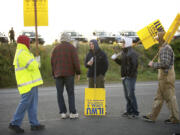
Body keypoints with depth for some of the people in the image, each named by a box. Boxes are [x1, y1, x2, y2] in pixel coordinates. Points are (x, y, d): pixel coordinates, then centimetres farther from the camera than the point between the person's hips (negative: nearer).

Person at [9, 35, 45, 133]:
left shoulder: (21, 53, 18)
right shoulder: (22, 54, -16)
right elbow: (33, 66, -20)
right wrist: (35, 63, 0)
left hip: (31, 83, 10)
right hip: (28, 83, -10)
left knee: (32, 103, 9)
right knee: (25, 103, -7)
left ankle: (34, 124, 10)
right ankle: (14, 123, 1)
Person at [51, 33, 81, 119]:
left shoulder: (56, 48, 10)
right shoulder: (71, 48, 0)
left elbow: (52, 62, 8)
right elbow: (76, 61, -9)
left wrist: (54, 74, 15)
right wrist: (78, 73, -3)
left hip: (58, 74, 3)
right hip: (69, 74, -2)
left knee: (59, 93, 6)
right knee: (70, 93, 2)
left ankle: (63, 113, 3)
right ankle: (72, 113, -2)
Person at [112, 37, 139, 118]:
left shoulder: (132, 53, -13)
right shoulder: (124, 52, 17)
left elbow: (134, 65, -20)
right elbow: (121, 63, 22)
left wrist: (129, 74, -20)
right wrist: (115, 58, 8)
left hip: (130, 77, -9)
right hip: (124, 77, 9)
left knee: (131, 94, -8)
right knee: (127, 95, 13)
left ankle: (135, 112, -1)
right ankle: (129, 111, 21)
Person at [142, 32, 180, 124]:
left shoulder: (166, 48, -16)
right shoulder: (164, 48, 17)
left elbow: (164, 63, -25)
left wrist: (153, 64, -12)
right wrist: (154, 65, 13)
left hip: (166, 77, -10)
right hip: (164, 77, 10)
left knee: (170, 97, -2)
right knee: (159, 97, 12)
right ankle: (152, 116, 18)